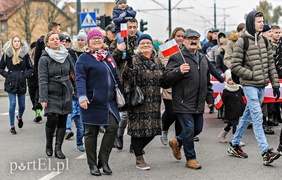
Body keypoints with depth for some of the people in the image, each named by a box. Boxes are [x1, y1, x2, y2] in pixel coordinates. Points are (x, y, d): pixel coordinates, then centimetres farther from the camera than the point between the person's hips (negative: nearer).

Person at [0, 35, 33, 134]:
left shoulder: (25, 53, 1)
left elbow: (30, 68, 9)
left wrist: (26, 75, -7)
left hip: (22, 83, 1)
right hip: (10, 83, -1)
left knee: (22, 105, 8)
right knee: (12, 104, -6)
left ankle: (19, 117, 42)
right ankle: (12, 126, 5)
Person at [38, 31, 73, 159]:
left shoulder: (66, 55, 7)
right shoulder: (44, 59, -5)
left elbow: (74, 70, 14)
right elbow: (43, 80, -9)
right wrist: (43, 98, -15)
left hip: (66, 94, 4)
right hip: (52, 95, -4)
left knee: (62, 122, 3)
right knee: (52, 120, -10)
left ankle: (58, 148, 10)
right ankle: (49, 145, 13)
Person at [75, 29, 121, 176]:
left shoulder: (108, 56, 16)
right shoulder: (84, 58, -5)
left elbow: (116, 77, 21)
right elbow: (80, 79, -15)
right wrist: (82, 97, -29)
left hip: (110, 102, 6)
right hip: (92, 103, -6)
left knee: (113, 128, -4)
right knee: (91, 132, 3)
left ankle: (103, 161, 9)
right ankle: (93, 165, 12)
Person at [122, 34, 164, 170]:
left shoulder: (157, 61, 15)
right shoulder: (133, 61, -4)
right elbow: (127, 79, -13)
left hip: (154, 101, 6)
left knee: (152, 128, 6)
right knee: (139, 127, -4)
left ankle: (137, 147, 30)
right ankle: (139, 159, 6)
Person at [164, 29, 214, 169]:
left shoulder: (203, 58, 16)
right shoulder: (177, 58, -7)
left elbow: (207, 81, 25)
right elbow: (167, 77, -16)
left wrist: (209, 98, 24)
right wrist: (179, 71, -33)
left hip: (199, 103, 7)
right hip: (184, 103, -7)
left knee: (198, 128, 15)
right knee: (189, 129, -5)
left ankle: (177, 142, 37)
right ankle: (190, 159, 9)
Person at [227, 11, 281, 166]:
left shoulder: (264, 40, 10)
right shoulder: (242, 42, -9)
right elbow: (235, 66, -10)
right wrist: (252, 75, -13)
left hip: (262, 86, 7)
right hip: (250, 85, -7)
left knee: (248, 115, 13)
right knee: (258, 118, -12)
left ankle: (234, 145, 25)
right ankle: (266, 152, -16)